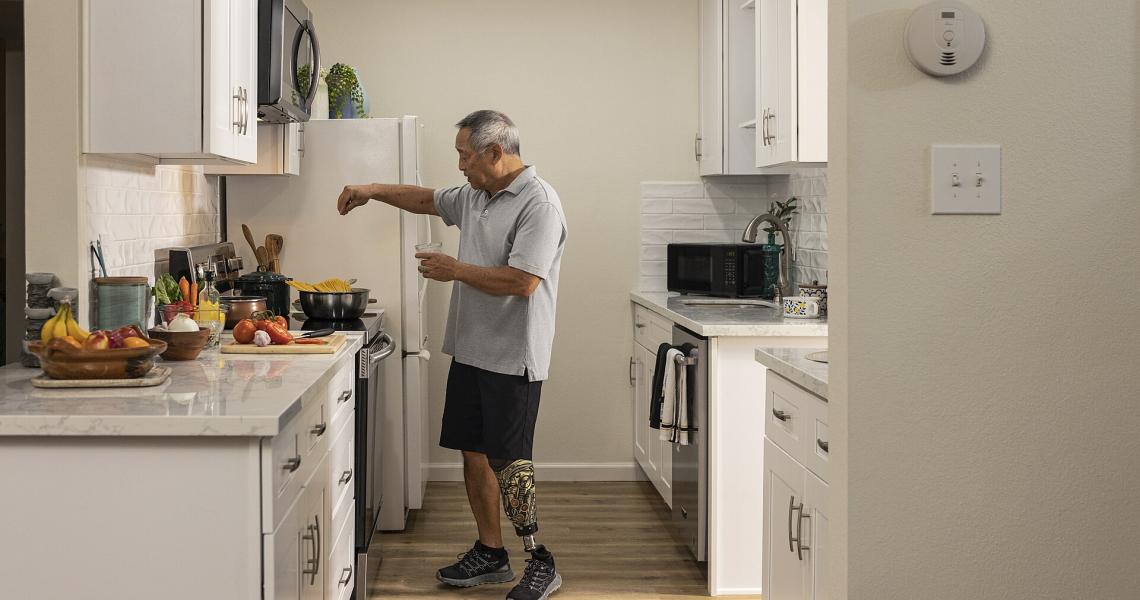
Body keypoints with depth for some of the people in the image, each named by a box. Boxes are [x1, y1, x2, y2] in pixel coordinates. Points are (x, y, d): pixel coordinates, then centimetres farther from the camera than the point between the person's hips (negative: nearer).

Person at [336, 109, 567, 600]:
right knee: (473, 451, 11)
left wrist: (454, 270, -14)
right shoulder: (475, 196, 12)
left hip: (511, 357, -9)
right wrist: (373, 191, 23)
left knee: (507, 460, -7)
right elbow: (429, 200, 32)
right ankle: (490, 554, 23)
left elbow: (523, 282, -24)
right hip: (470, 351, 9)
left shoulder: (539, 204, -16)